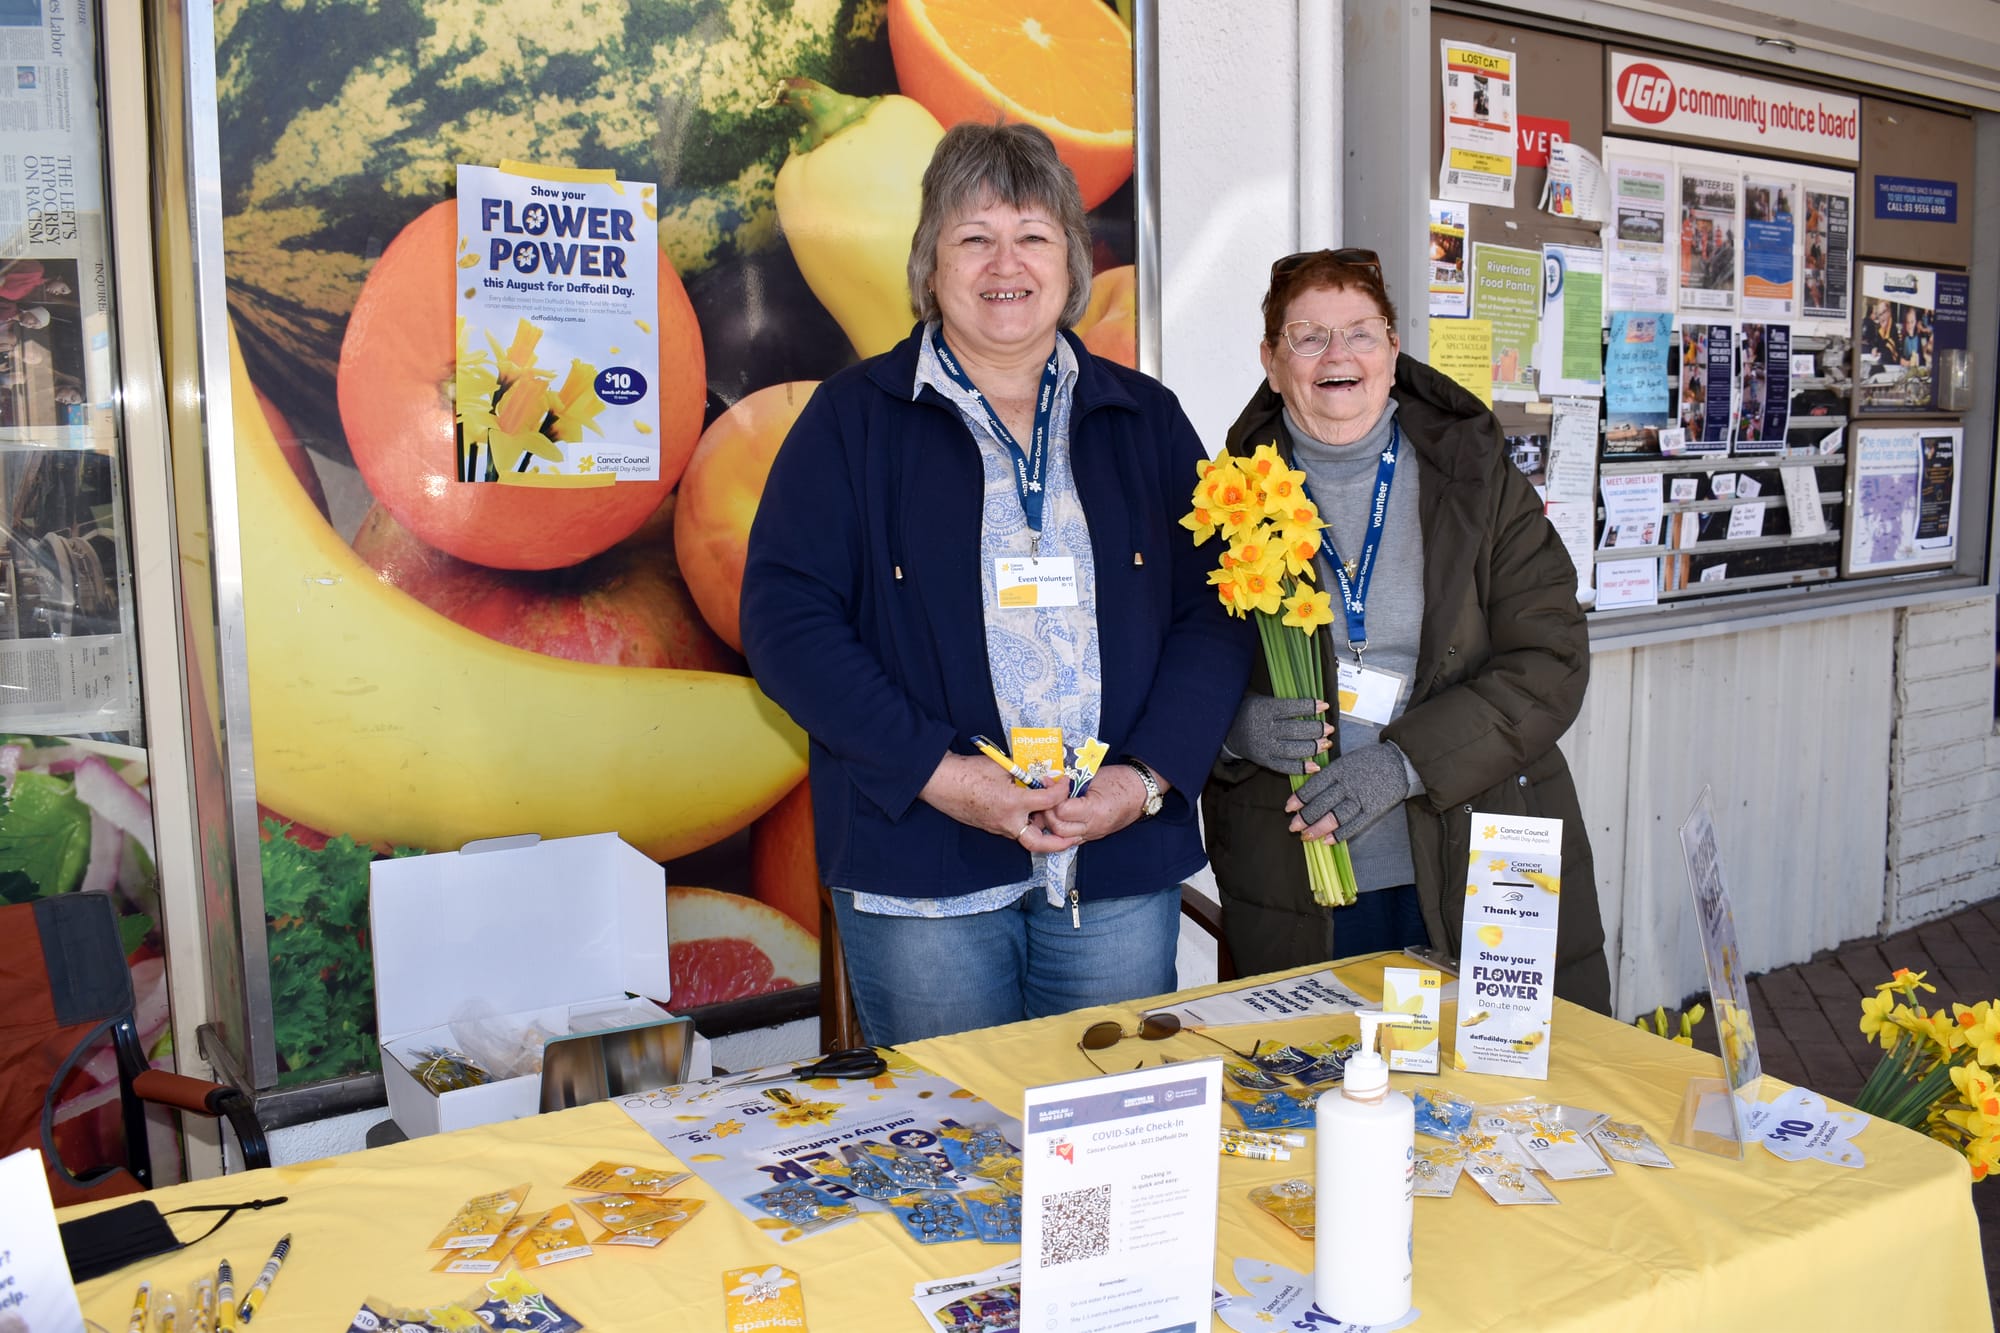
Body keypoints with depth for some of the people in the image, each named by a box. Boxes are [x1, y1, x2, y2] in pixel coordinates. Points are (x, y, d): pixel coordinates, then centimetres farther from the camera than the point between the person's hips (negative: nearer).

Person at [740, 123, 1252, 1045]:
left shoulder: (1145, 420, 9)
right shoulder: (855, 418, 1)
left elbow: (1215, 611, 5)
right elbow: (785, 619, -7)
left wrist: (1148, 778, -10)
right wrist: (937, 772, -16)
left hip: (1122, 865, 3)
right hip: (919, 867, -2)